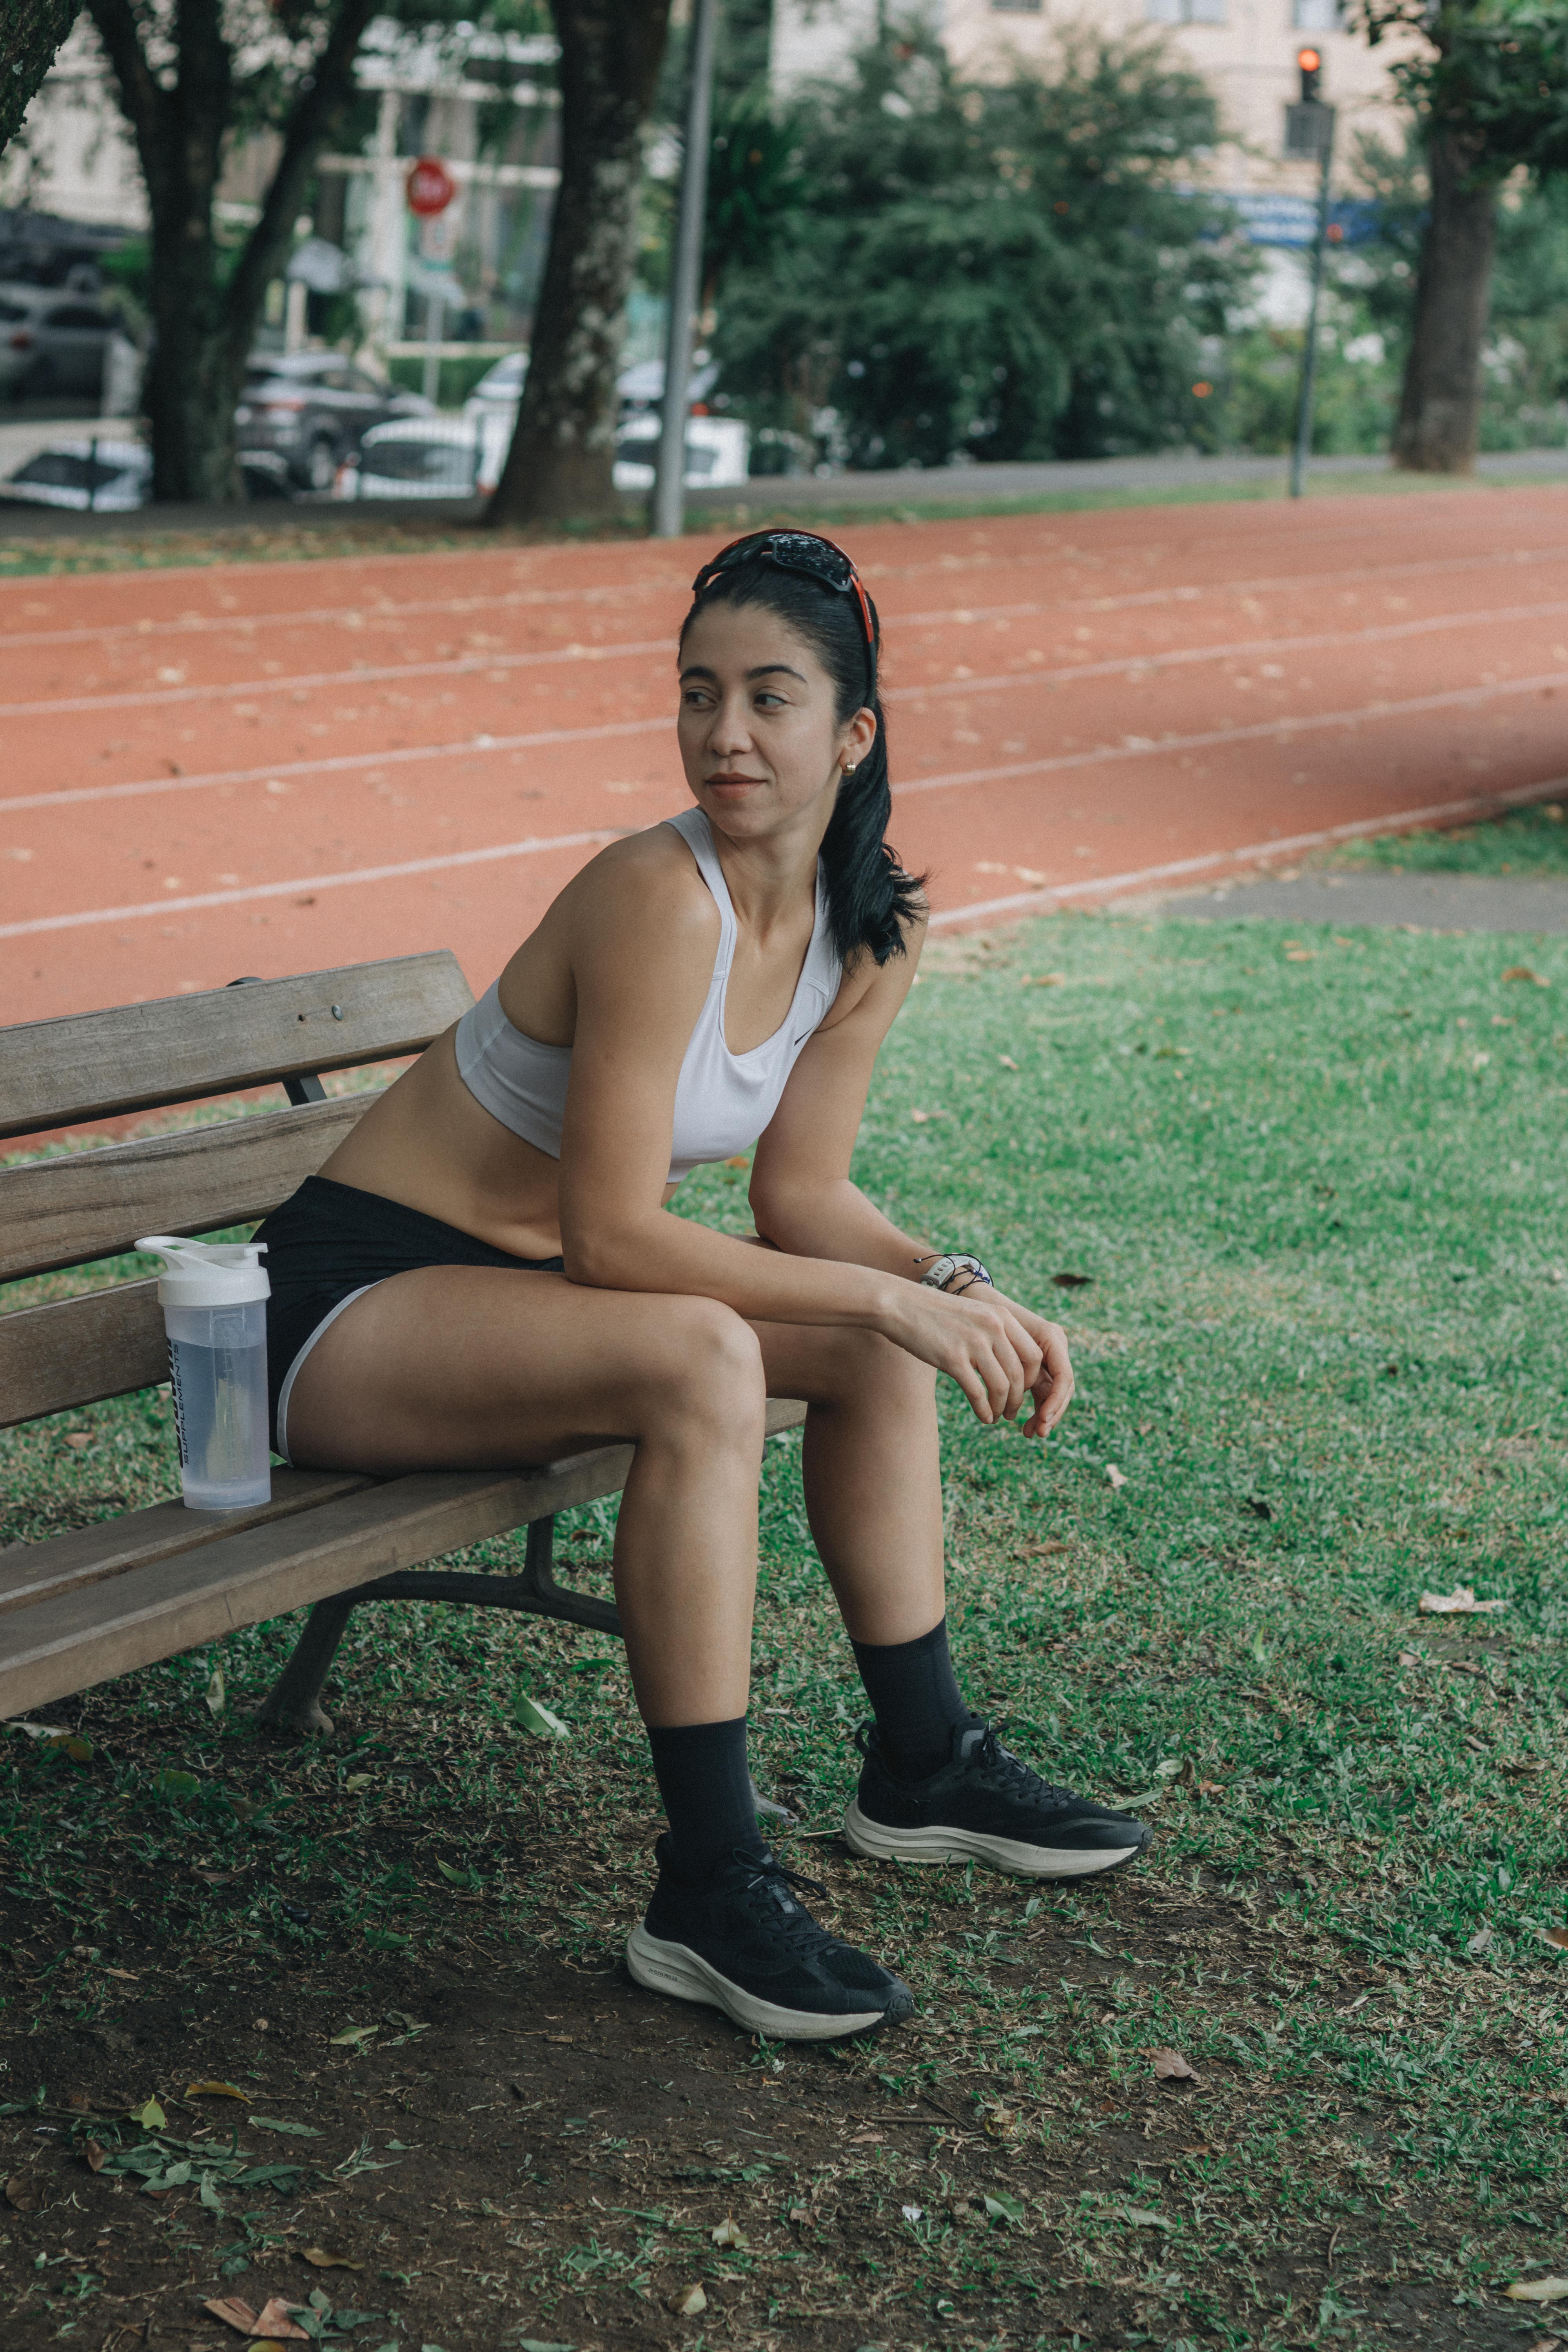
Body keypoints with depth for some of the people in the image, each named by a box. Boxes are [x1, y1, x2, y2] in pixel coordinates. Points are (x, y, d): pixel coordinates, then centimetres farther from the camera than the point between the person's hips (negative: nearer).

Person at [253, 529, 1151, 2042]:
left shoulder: (874, 935, -1)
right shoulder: (658, 899, -27)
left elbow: (801, 1194, 7)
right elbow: (612, 1237, -28)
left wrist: (954, 1287, -10)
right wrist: (894, 1298, -26)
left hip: (523, 1289, 9)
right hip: (353, 1303, -9)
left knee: (882, 1348, 4)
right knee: (702, 1362, -32)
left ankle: (921, 1766, 17)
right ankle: (708, 1892, -28)